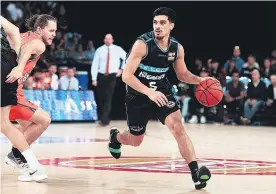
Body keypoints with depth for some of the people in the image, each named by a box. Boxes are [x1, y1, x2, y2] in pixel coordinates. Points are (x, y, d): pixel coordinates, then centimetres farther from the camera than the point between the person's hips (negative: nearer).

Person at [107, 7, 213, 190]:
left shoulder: (177, 48, -8)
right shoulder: (142, 44, -25)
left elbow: (183, 74, 8)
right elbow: (127, 75, -28)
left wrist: (200, 80, -12)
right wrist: (149, 92, -39)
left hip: (162, 92, 3)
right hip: (138, 95, -3)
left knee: (177, 126, -20)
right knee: (135, 140, 12)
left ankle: (196, 172, -26)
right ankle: (115, 136, 49)